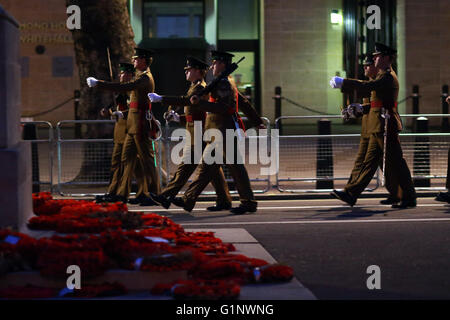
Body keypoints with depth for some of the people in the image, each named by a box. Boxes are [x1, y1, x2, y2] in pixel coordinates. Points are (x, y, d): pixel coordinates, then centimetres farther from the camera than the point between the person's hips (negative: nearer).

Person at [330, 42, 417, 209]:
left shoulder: (388, 77, -15)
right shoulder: (385, 76, 18)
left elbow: (367, 86, -26)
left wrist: (343, 82, -24)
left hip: (386, 126, -10)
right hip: (379, 127, 10)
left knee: (396, 163, -4)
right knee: (370, 161, 9)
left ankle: (409, 198, 2)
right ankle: (351, 194, 10)